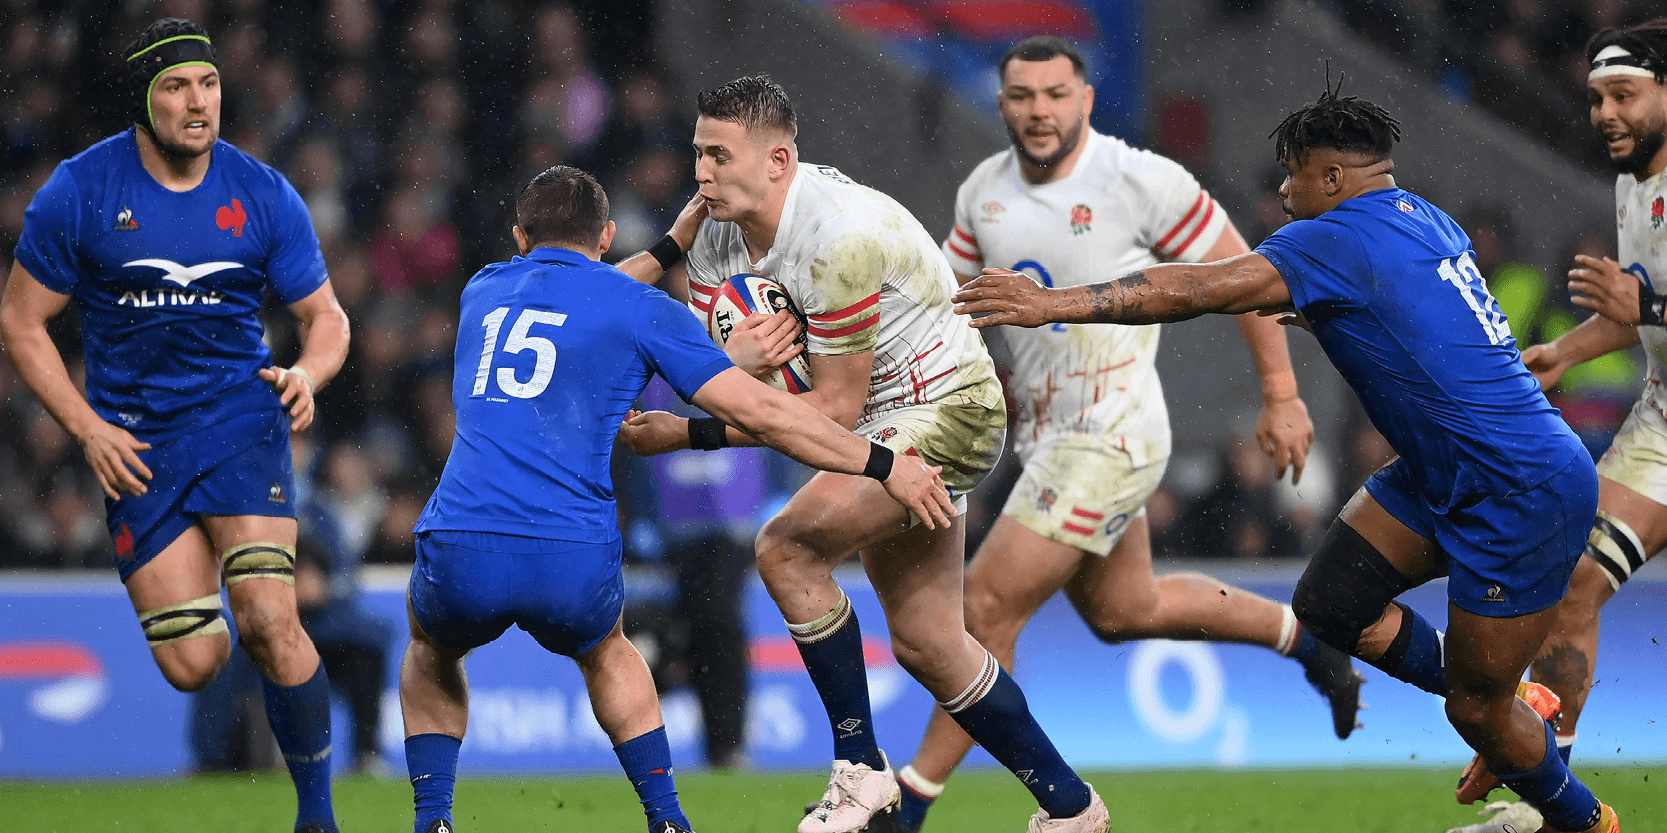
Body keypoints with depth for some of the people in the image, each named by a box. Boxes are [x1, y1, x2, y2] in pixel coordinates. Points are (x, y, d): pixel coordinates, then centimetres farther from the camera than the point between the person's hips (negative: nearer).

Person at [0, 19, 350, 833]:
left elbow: (326, 316, 10)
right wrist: (87, 427, -8)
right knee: (192, 664, -6)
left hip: (241, 418, 0)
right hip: (135, 443, 0)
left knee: (268, 621, -21)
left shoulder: (262, 195, -1)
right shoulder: (79, 192, -5)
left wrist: (307, 374, -13)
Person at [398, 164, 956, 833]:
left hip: (460, 552, 1)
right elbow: (756, 411, 4)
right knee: (605, 652, 34)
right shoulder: (638, 308, 9)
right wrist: (886, 466, 10)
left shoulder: (481, 293, 21)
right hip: (574, 565, -1)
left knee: (431, 652, 36)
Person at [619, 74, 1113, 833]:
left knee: (786, 548, -23)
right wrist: (736, 362, -30)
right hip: (893, 426, 9)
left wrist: (686, 435, -27)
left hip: (947, 409, -9)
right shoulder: (719, 230, -3)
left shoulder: (839, 235, -29)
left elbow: (837, 407, -25)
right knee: (924, 644, 10)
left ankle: (861, 770, -13)